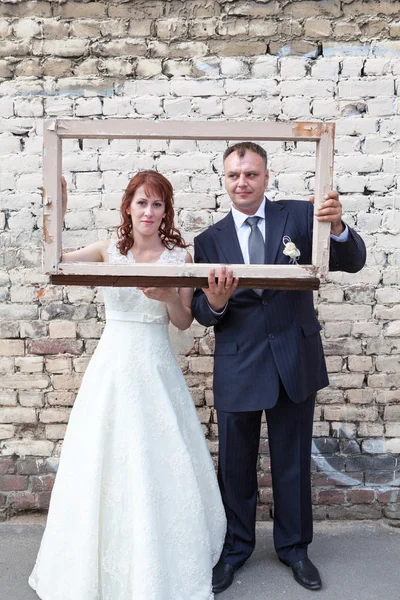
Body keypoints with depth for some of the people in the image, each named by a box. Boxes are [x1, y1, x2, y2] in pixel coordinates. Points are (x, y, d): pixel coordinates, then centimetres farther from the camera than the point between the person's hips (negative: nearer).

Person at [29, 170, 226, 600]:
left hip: (155, 368, -1)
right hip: (112, 365, 1)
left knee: (160, 465, 6)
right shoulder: (107, 251, 1)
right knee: (104, 463, 10)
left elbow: (184, 322, 2)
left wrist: (169, 297, -17)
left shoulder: (179, 257, -1)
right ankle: (103, 564, 35)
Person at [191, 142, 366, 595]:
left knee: (293, 462, 17)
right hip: (238, 367, 0)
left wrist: (337, 228, -30)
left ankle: (294, 548, 41)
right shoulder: (209, 241, 0)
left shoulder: (299, 215, -3)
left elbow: (351, 262, -9)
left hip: (294, 361, 0)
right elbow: (201, 312, -2)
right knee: (235, 466, 15)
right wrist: (214, 303, -25)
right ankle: (235, 548, 39)